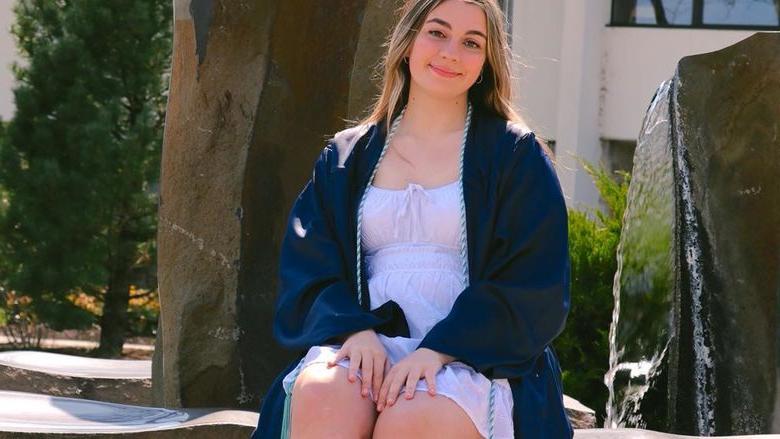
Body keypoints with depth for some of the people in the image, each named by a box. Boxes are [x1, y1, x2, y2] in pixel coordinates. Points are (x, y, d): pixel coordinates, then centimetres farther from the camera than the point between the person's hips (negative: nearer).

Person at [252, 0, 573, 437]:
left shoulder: (516, 156, 9)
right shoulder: (347, 158, 18)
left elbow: (533, 291, 0)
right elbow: (308, 269, 10)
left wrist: (440, 350, -16)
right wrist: (354, 329, -13)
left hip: (471, 356, -2)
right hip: (364, 343, 2)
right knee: (321, 398, -35)